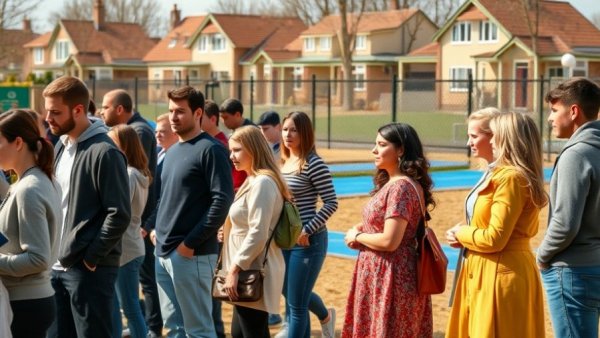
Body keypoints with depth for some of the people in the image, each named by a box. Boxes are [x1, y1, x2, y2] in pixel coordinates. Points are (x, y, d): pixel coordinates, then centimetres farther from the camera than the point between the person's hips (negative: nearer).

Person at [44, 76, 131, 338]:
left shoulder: (104, 152, -13)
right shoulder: (61, 147, 13)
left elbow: (119, 214, -17)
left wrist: (91, 258, -15)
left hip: (90, 269, -8)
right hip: (60, 266, 8)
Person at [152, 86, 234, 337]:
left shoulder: (210, 150, -10)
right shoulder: (172, 152, 16)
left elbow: (222, 201, -17)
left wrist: (191, 243, -18)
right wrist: (159, 229, 10)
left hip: (191, 255, -9)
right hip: (163, 252, 9)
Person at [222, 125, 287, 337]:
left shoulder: (262, 183, -16)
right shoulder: (252, 181, 16)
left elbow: (258, 234, -23)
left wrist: (234, 269, -20)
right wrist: (235, 268, 16)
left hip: (253, 273, -11)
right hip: (248, 271, 11)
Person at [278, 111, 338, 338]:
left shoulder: (313, 163, -13)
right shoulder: (283, 162, 9)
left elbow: (331, 203, -15)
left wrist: (307, 231, -19)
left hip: (307, 240, -8)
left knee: (296, 304, -2)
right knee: (290, 293, 21)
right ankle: (325, 316, 49)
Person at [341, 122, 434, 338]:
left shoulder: (401, 187, -19)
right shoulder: (391, 183, 12)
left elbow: (389, 241, -24)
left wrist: (357, 237, -9)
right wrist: (362, 229, 2)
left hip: (391, 278, -10)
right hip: (381, 275, 10)